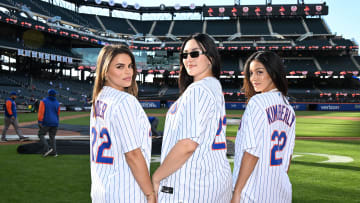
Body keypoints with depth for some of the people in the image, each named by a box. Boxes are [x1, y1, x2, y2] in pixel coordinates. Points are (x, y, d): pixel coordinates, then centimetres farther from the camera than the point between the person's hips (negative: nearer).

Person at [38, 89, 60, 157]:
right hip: (55, 123, 4)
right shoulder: (57, 103, 9)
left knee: (41, 134, 7)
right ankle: (54, 152, 4)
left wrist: (39, 122, -15)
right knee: (52, 137, 12)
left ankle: (47, 148, -12)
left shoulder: (44, 101, -3)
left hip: (46, 123, -4)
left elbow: (41, 112, -13)